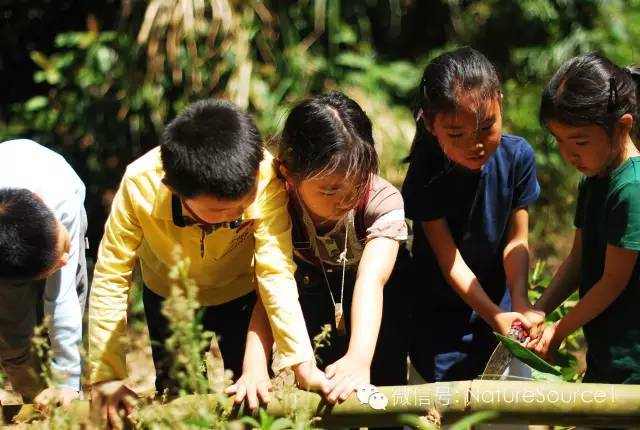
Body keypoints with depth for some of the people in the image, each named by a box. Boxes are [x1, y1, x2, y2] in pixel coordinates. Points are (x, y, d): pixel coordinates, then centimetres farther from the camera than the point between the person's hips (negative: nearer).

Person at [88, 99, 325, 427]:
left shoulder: (267, 180, -38)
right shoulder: (140, 186, -37)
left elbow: (276, 273, -36)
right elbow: (110, 277, -29)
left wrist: (304, 367, -42)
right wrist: (107, 376, -28)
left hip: (241, 295, 0)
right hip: (168, 297, 0)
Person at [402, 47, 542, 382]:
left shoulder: (518, 156, -15)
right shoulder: (425, 174, -22)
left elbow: (516, 239, -9)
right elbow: (450, 262, -21)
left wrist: (520, 303, -23)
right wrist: (495, 316, -32)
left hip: (499, 303, 3)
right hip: (442, 314, -3)